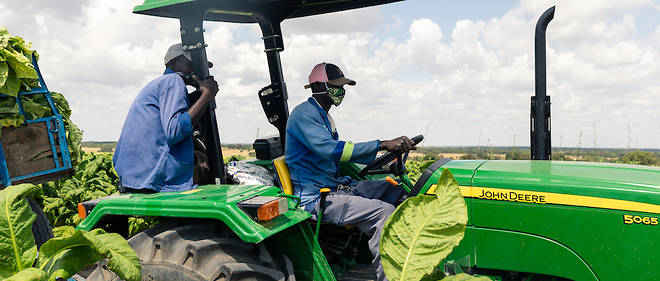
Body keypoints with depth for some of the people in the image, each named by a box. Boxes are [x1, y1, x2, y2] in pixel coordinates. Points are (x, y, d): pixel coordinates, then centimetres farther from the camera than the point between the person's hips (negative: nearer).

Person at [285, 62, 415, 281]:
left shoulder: (324, 116, 20)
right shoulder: (304, 113, -11)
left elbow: (343, 154, 24)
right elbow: (329, 150, -27)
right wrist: (382, 144, -29)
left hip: (336, 187, 10)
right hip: (316, 197, -10)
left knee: (399, 188, 6)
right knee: (384, 211, -26)